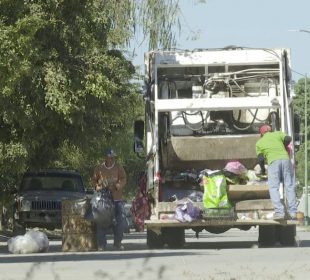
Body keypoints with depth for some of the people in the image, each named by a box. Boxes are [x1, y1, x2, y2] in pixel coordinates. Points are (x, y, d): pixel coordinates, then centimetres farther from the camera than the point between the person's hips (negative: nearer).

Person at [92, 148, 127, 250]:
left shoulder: (118, 168, 5)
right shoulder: (99, 169, 7)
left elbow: (123, 179, -2)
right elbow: (94, 180, 16)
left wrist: (116, 186, -20)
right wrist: (97, 187, -4)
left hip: (117, 199, 0)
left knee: (119, 221, -2)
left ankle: (118, 243, 9)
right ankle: (101, 244, 1)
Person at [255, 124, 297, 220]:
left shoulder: (259, 142, 20)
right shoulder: (277, 134, 23)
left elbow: (260, 158, 10)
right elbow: (288, 138, 6)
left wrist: (262, 169, 27)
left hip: (273, 162, -2)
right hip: (285, 158, 2)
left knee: (274, 187, -2)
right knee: (289, 186, 5)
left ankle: (279, 212, -16)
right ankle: (293, 212, -1)